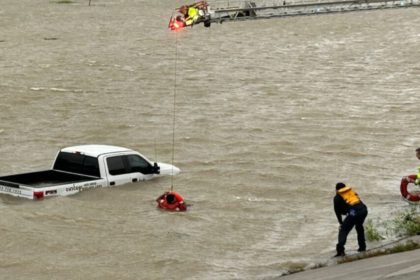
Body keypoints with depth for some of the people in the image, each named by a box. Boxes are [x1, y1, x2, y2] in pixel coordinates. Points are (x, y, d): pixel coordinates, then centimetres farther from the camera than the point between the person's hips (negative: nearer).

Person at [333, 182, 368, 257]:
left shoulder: (337, 197, 17)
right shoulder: (352, 192, 31)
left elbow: (337, 211, 19)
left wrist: (341, 223, 31)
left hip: (354, 212, -5)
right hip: (363, 209, 5)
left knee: (343, 230, 2)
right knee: (359, 226, 30)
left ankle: (340, 250, -12)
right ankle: (362, 247, 32)